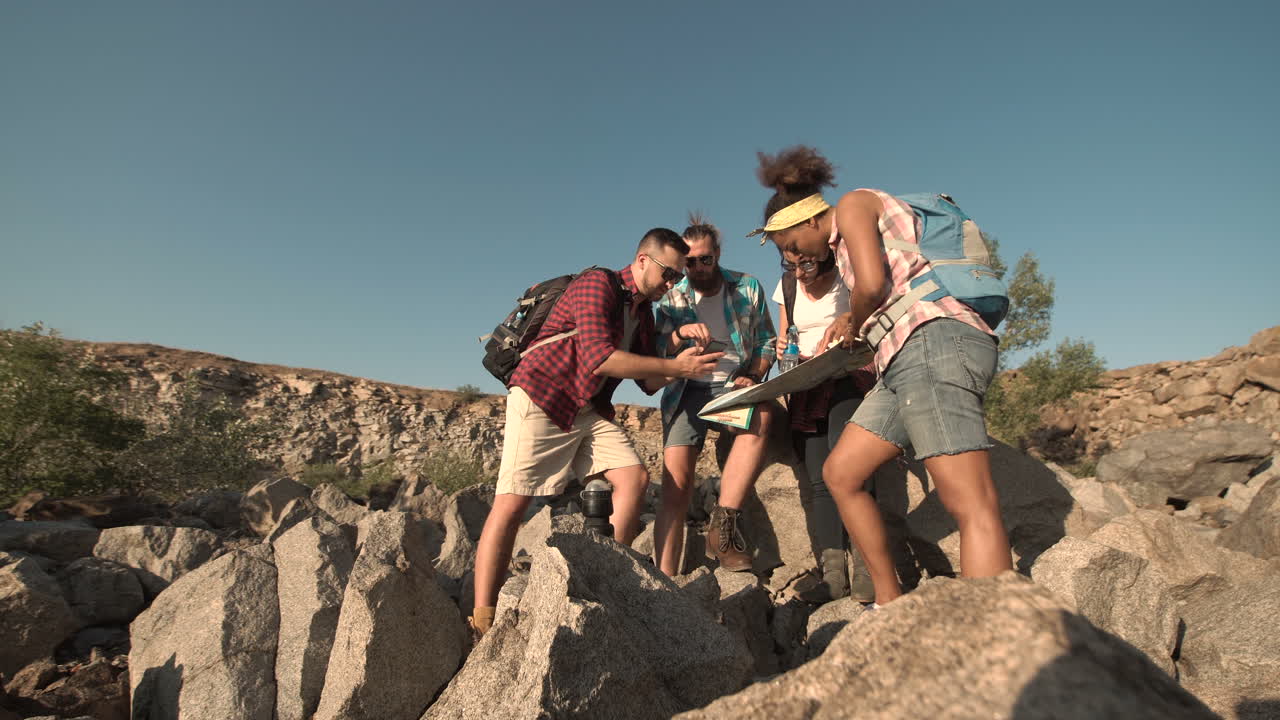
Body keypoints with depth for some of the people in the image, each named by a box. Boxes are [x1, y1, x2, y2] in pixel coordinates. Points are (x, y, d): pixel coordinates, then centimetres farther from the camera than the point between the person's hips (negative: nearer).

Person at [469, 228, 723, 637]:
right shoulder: (598, 285, -12)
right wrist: (675, 367, -21)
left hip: (591, 412, 8)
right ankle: (481, 621, -2)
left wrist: (683, 366, -7)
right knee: (511, 504, -9)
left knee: (635, 478, -7)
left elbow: (648, 383, 13)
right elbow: (599, 358, -26)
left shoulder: (644, 313, 13)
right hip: (540, 402, -8)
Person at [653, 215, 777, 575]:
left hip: (734, 384, 0)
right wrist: (680, 334, -22)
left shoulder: (747, 287, 8)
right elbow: (656, 352, 0)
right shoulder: (671, 297, 8)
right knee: (675, 485, -13)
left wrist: (752, 377, -9)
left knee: (761, 414, -36)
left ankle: (724, 522, -34)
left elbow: (766, 342, 11)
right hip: (688, 389, 0)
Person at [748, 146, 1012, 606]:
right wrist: (851, 325, 25)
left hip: (934, 343, -10)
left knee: (973, 507, -17)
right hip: (907, 360, 10)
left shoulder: (853, 204, 4)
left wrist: (853, 321, 7)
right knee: (840, 474, 10)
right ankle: (890, 602, 16)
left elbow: (872, 284, -11)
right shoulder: (843, 246, 30)